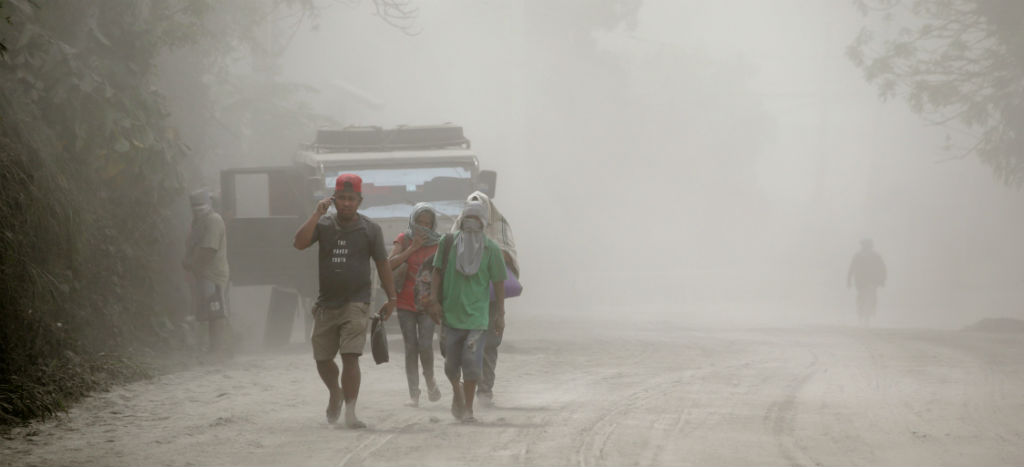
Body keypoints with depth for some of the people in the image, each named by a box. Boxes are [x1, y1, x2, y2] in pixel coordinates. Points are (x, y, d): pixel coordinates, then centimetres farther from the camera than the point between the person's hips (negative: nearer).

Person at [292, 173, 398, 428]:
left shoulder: (370, 229, 2)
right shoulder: (324, 224, 3)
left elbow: (382, 264, 8)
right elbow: (299, 243, -13)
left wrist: (391, 298, 7)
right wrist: (317, 214, -15)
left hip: (356, 303, -3)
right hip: (326, 303, 3)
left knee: (350, 357, -13)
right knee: (322, 358, 11)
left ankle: (350, 412, -12)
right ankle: (335, 394, 39)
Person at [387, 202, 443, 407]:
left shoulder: (439, 244, 1)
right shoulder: (404, 240, 2)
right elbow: (389, 264, -11)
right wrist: (413, 248, -14)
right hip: (406, 302, 1)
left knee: (425, 345, -15)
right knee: (411, 347, -2)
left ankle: (430, 380, 12)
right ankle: (413, 394, 3)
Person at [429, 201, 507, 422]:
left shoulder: (491, 249, -2)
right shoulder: (448, 243, 2)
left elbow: (498, 283, 3)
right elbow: (437, 272, 8)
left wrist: (500, 314, 4)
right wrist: (434, 300, -1)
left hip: (476, 314, -2)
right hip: (451, 312, 2)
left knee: (472, 362, -12)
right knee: (451, 364, 8)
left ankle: (467, 408, -2)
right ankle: (457, 392, 37)